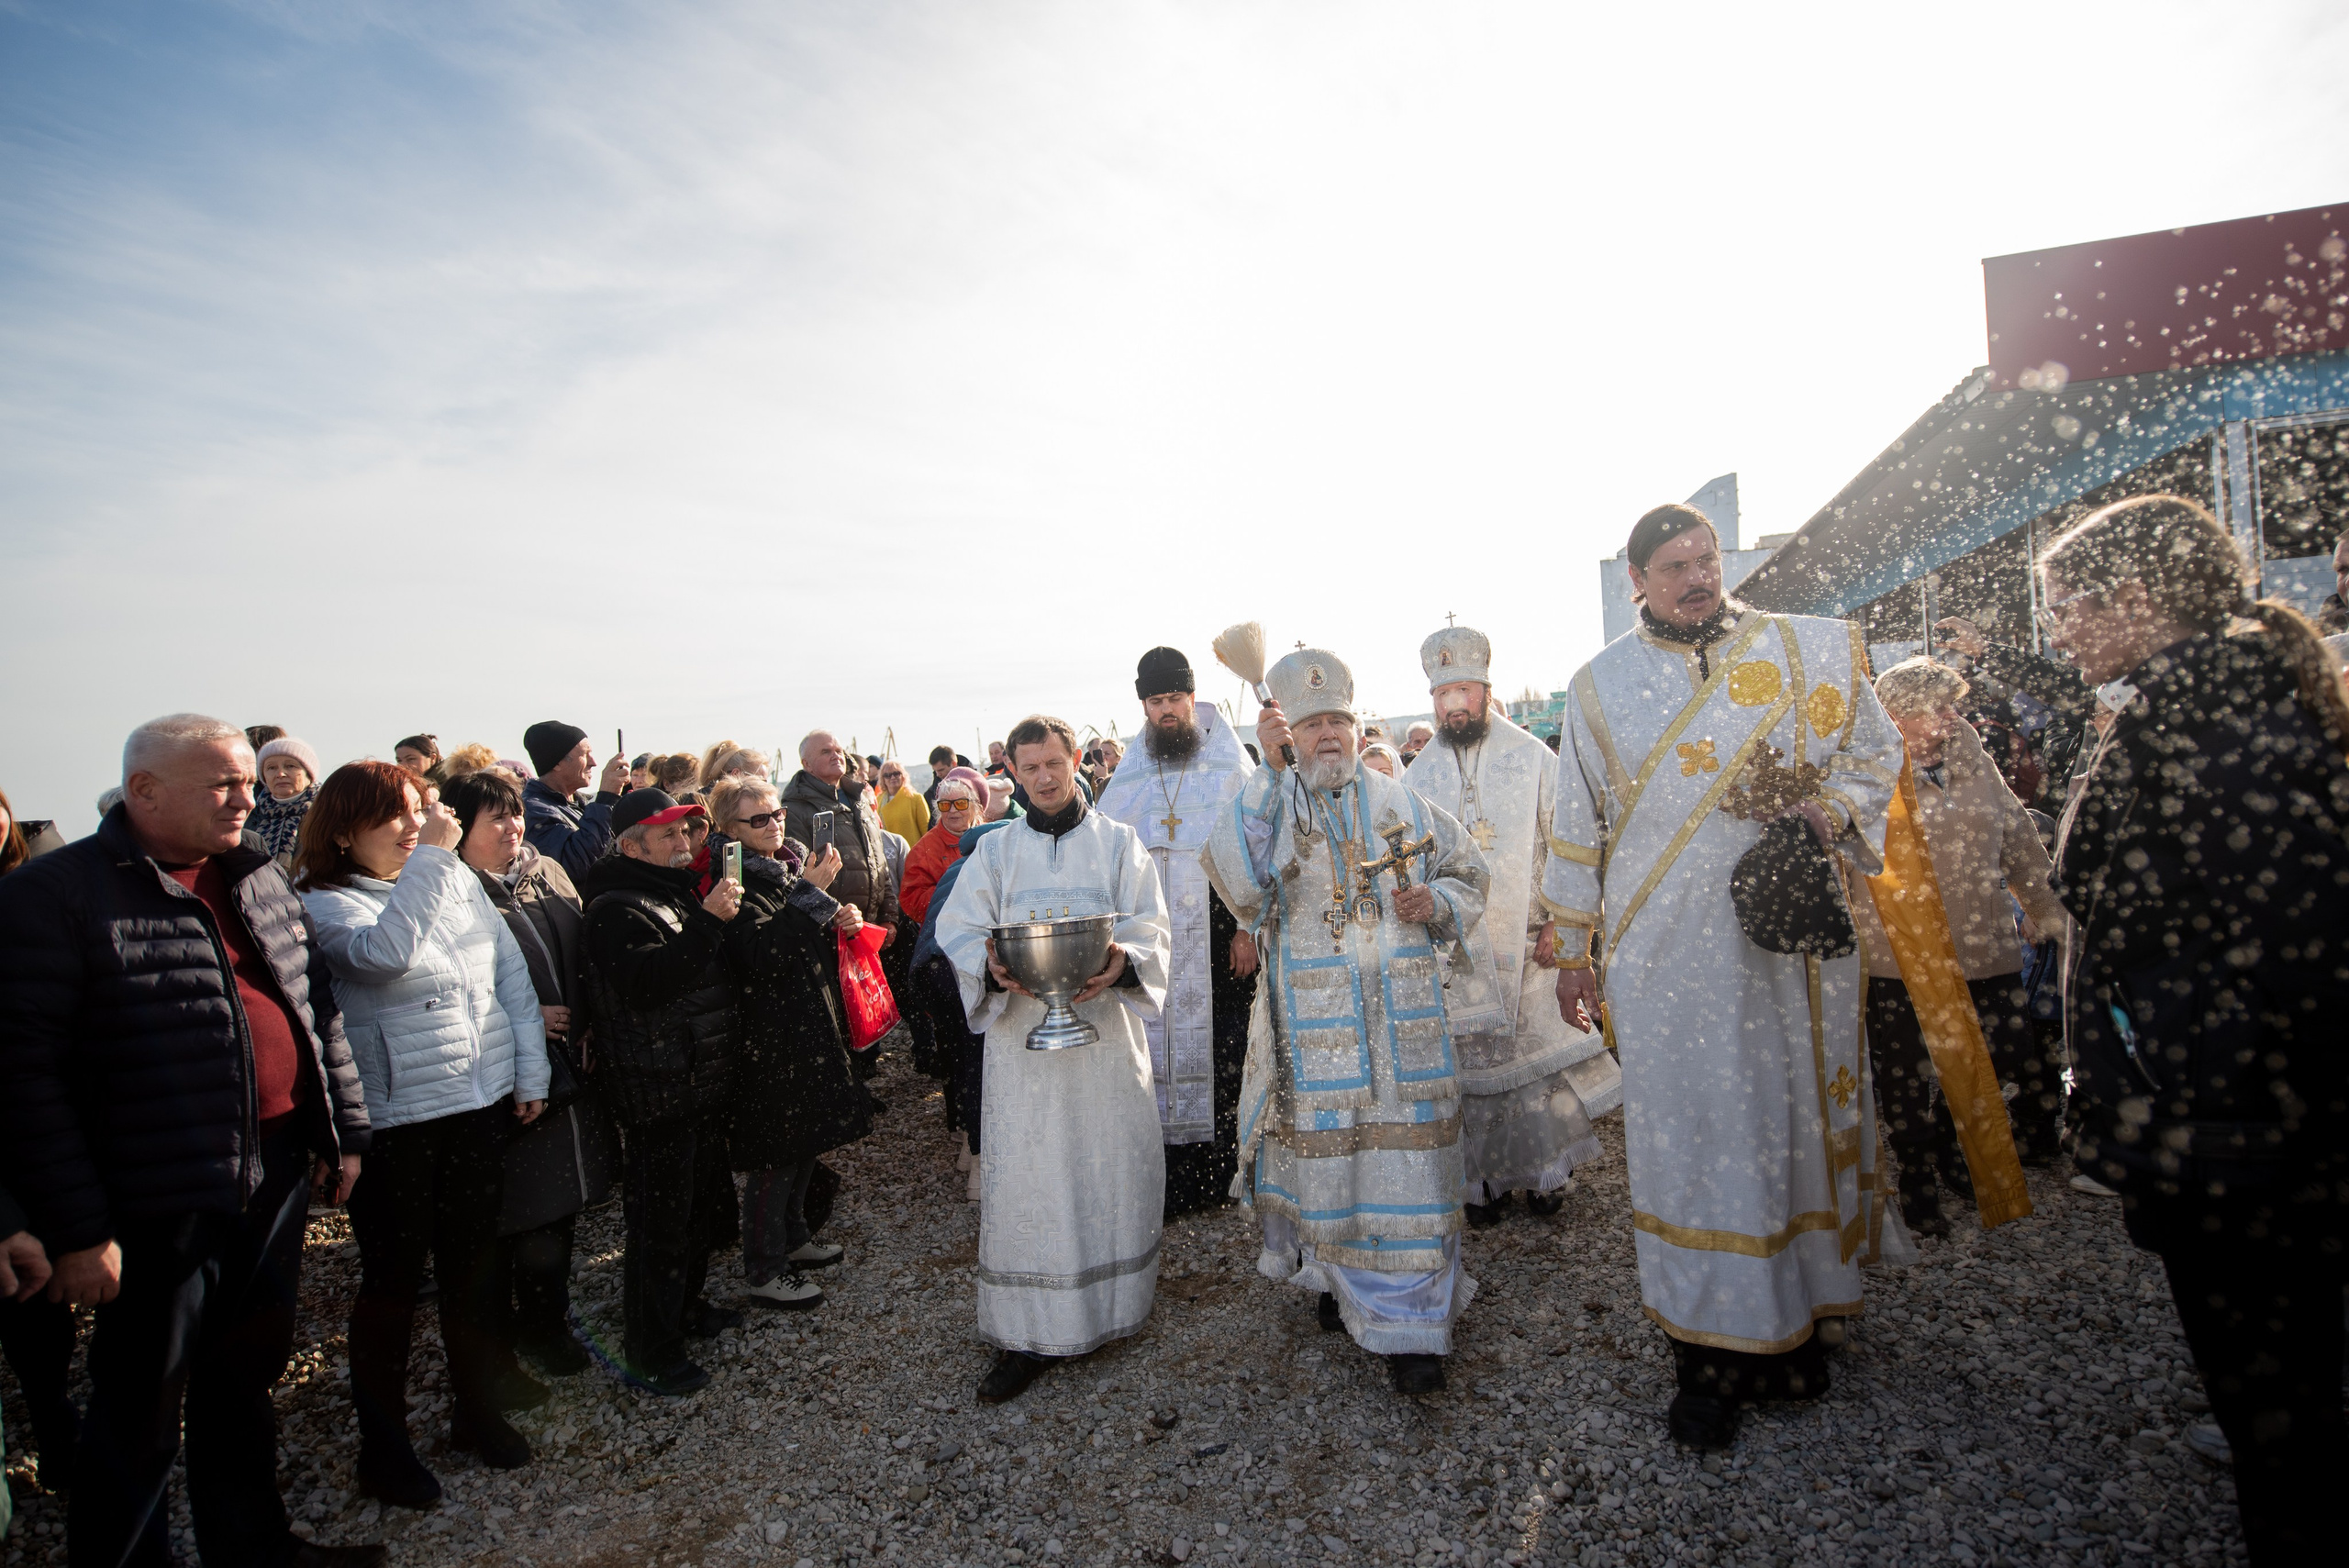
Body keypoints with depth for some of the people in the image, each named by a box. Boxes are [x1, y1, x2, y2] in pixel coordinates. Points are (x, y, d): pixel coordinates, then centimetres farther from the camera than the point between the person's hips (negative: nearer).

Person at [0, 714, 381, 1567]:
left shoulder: (262, 883, 9)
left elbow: (318, 1011, 15)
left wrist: (344, 1127, 13)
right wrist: (75, 1228, -17)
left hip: (275, 1176, 7)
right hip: (160, 1203, -6)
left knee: (248, 1373, 22)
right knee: (141, 1413, 10)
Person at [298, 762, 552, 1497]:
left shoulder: (458, 879, 5)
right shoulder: (325, 905, -8)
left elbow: (511, 972, 7)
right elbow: (385, 952, -30)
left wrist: (531, 1071, 2)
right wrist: (428, 857, -26)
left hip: (482, 1104, 5)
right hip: (393, 1122, -4)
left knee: (472, 1262, 17)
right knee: (393, 1278, 9)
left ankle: (477, 1407, 34)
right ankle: (382, 1443, 27)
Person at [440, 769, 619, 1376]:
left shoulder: (548, 873, 9)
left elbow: (584, 954, 13)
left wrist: (586, 1026, 3)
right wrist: (524, 1018, -17)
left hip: (567, 1068, 7)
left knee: (561, 1199, 16)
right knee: (517, 1209, 5)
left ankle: (545, 1321, 35)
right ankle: (504, 1326, 26)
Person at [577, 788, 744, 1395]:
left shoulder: (677, 893, 16)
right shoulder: (617, 908, -14)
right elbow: (649, 980, -32)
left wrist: (721, 911, 12)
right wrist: (708, 921, -32)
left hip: (703, 1082, 10)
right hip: (659, 1090, -10)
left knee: (707, 1202, 20)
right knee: (662, 1219, -1)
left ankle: (686, 1306, 39)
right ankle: (651, 1349, 13)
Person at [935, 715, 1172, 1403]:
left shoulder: (1119, 843, 8)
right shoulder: (995, 850, 10)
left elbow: (1151, 927, 0)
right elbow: (957, 930, 2)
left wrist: (1121, 962, -23)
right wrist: (994, 967, -20)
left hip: (1105, 1029, 0)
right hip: (1021, 1033, 0)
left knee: (1115, 1164, 4)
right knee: (1022, 1175, 0)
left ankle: (1113, 1302, 25)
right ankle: (1026, 1333, 9)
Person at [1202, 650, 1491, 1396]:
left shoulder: (1400, 804, 8)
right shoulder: (1270, 806, 0)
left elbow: (1467, 874, 18)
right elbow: (1238, 881, -21)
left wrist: (1437, 902, -6)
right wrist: (1268, 773, -21)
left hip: (1405, 1019, 2)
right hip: (1314, 1024, -1)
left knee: (1406, 1157, 2)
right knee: (1327, 1155, 8)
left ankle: (1409, 1323, 16)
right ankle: (1343, 1282, 35)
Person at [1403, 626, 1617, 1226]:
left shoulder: (1533, 759, 2)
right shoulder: (1417, 774, 9)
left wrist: (1557, 922, -8)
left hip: (1528, 944, -1)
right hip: (1452, 949, 2)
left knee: (1537, 1053, 2)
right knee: (1468, 1060, 3)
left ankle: (1542, 1175, 19)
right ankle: (1483, 1181, 15)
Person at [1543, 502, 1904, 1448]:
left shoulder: (1814, 651, 7)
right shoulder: (1601, 687, 6)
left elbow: (1876, 750, 13)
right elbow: (1578, 825, 9)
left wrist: (1833, 806, -10)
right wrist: (1571, 951, 9)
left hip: (1794, 940, 1)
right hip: (1667, 955, -1)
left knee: (1797, 1117, 7)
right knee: (1690, 1133, 1)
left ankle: (1793, 1316, 26)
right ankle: (1709, 1350, 12)